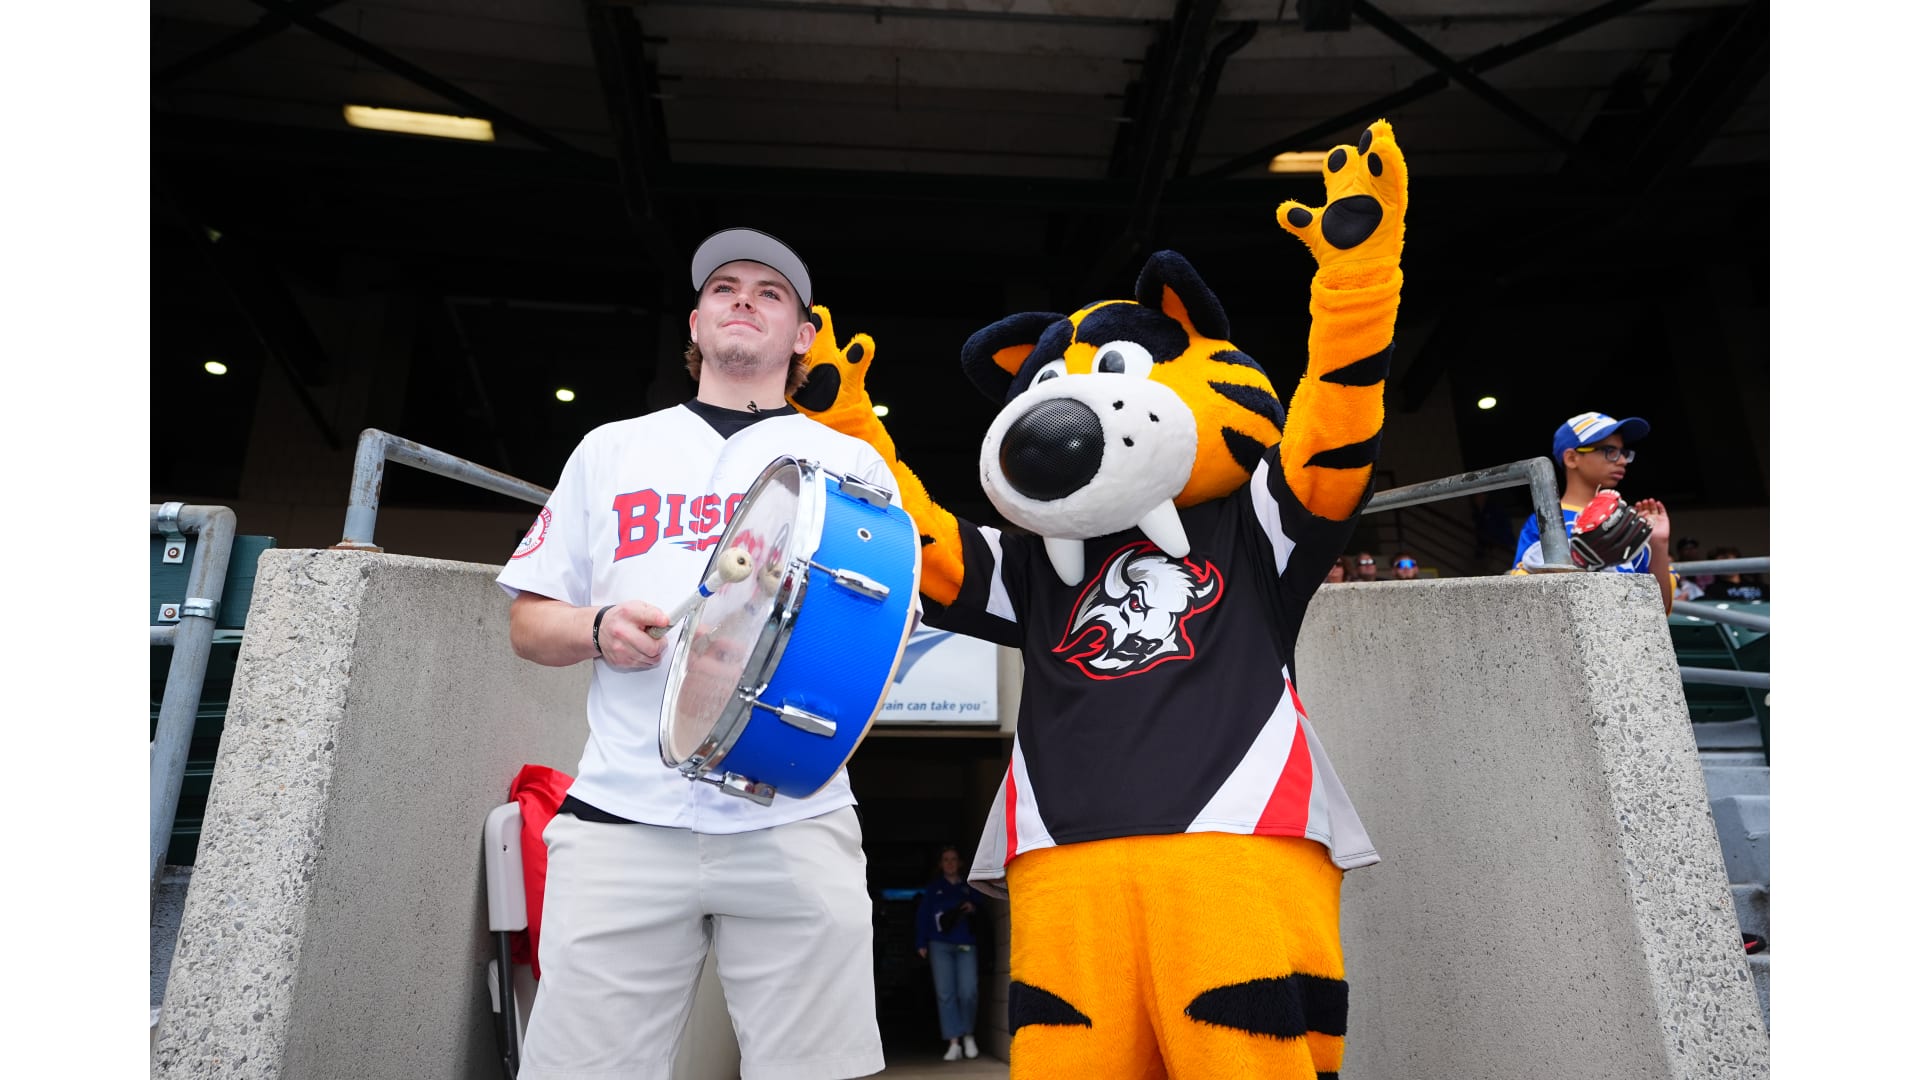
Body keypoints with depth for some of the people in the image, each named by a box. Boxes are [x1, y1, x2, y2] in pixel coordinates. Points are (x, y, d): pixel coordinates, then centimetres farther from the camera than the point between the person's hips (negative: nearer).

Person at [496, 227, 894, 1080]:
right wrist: (598, 629, -4)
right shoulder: (611, 449, 18)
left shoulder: (852, 463, 14)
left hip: (795, 824, 0)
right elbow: (526, 621, 18)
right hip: (621, 819, 1)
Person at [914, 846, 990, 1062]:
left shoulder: (970, 886, 14)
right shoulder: (933, 887, 13)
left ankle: (968, 1035, 14)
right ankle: (954, 1043, -2)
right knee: (945, 994, -6)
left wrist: (974, 908, -6)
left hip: (966, 945, 0)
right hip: (940, 945, 0)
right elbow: (922, 916, 10)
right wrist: (921, 943, 3)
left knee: (968, 993, -10)